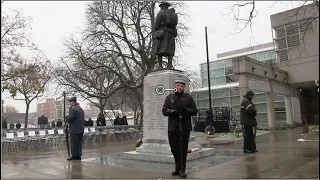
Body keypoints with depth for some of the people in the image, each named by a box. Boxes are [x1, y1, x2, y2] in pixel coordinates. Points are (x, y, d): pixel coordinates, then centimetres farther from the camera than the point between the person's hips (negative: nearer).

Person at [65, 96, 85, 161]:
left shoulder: (73, 109, -13)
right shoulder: (81, 109, 16)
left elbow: (69, 118, -21)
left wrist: (66, 120, 2)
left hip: (74, 130, -8)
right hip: (81, 129, 8)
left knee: (74, 143, 0)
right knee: (79, 143, 10)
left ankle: (74, 155, 4)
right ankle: (78, 155, 14)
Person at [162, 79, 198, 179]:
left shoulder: (188, 98, 8)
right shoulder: (169, 98, 9)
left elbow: (195, 111, 5)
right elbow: (164, 110, 3)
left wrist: (185, 110, -13)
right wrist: (173, 111, -15)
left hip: (185, 127, -1)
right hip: (172, 127, 1)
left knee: (183, 149, 2)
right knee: (174, 148, 8)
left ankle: (182, 170, 12)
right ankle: (178, 168, 25)